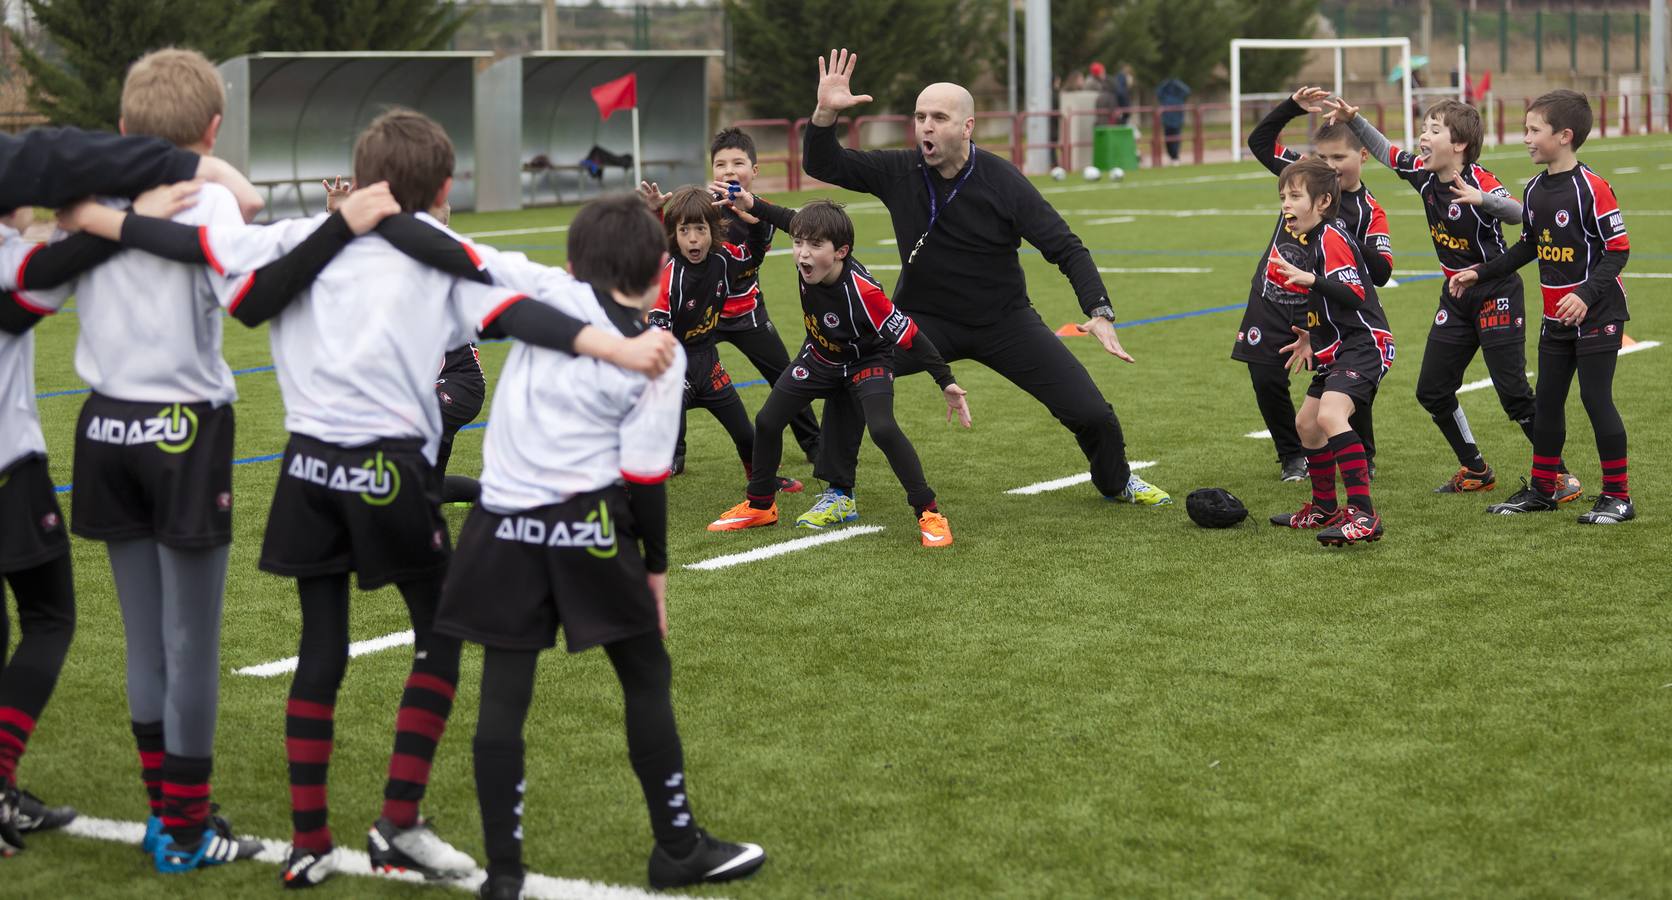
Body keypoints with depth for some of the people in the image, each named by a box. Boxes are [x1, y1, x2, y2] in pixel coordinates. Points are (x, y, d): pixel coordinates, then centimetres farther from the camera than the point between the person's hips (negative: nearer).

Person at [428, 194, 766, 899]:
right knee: (646, 677, 13)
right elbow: (645, 477, -3)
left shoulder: (552, 297, 1)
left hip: (506, 526, 2)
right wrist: (655, 565, 6)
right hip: (588, 527, -2)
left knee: (503, 695, 6)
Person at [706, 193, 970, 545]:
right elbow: (792, 219, -1)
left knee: (883, 428, -28)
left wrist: (946, 383, -33)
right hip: (819, 357, 6)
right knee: (767, 421, 6)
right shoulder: (808, 262, -24)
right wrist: (752, 204, -6)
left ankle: (929, 513, -16)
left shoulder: (862, 291, -39)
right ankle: (759, 505, 27)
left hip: (866, 361, -6)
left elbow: (909, 336, -33)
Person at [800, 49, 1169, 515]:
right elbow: (822, 165, -10)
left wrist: (1099, 312, -26)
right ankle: (839, 491, -8)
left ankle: (1115, 481, 29)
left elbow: (1065, 248, -13)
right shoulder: (900, 172, -11)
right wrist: (826, 112, -30)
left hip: (1004, 319, -1)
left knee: (1092, 415, -6)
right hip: (924, 319, 1)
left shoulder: (1003, 182, -17)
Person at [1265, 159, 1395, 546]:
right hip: (1339, 348, 12)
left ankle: (1364, 515, -34)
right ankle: (1325, 509, 37)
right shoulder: (1315, 239, 16)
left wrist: (1310, 280, -38)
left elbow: (1354, 295, -28)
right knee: (1307, 423, 21)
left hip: (1365, 344, -12)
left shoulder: (1331, 239, -15)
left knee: (1330, 415, -30)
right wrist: (1314, 338, 32)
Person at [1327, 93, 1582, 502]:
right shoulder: (1423, 173, -2)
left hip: (1496, 295, -8)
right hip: (1456, 298, 8)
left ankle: (1560, 475, 3)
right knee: (1432, 391, 9)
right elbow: (1384, 151, 15)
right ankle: (1476, 470, 23)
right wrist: (1353, 120, 4)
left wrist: (1482, 199, -57)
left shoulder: (1479, 181, -22)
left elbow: (1519, 213, -40)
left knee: (1514, 393, -9)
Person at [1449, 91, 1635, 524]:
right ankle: (1542, 488, 26)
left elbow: (1618, 250, -17)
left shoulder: (1591, 188, -18)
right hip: (1555, 318, 8)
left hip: (1596, 315, -8)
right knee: (1548, 400, 13)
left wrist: (1586, 294, -28)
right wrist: (1480, 273, 16)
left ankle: (1617, 496, 4)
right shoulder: (1535, 189, 6)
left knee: (1596, 398, -6)